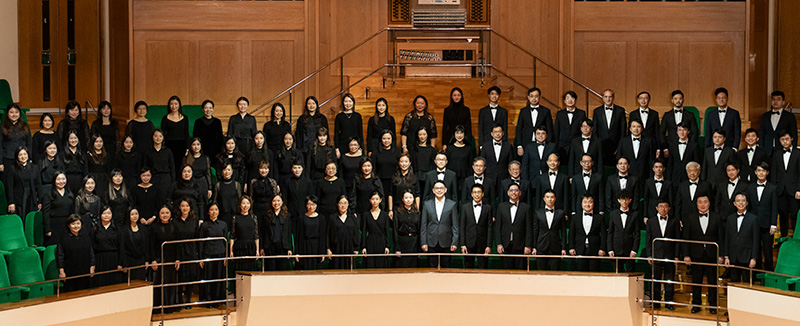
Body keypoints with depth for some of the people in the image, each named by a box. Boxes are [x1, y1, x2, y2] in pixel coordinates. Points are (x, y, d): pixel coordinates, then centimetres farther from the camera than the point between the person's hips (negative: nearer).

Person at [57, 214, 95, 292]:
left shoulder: (86, 236, 6)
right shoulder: (64, 239, -3)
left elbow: (91, 252, 10)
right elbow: (60, 256, -2)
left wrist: (92, 267, 6)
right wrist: (61, 271, -6)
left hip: (84, 272, 2)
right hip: (69, 273, -2)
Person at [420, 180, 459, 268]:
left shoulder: (452, 204, 2)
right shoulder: (427, 204, 5)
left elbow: (455, 225, 2)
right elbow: (423, 225, 5)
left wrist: (454, 242, -4)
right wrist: (423, 242, 0)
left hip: (446, 243, -1)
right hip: (431, 243, 1)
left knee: (445, 267, 4)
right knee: (432, 267, 4)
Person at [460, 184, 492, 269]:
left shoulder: (488, 207, 4)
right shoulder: (465, 207, 5)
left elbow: (490, 227, 1)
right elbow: (462, 227, 3)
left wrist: (489, 245, -5)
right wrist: (462, 244, -4)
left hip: (483, 244, 0)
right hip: (469, 244, 1)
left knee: (483, 270, 0)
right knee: (468, 268, 5)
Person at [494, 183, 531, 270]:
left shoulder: (526, 207, 4)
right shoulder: (501, 206, 9)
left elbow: (529, 229, 1)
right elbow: (497, 227, 6)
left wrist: (528, 246, -6)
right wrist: (499, 244, -2)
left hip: (520, 246, -1)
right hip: (505, 246, 1)